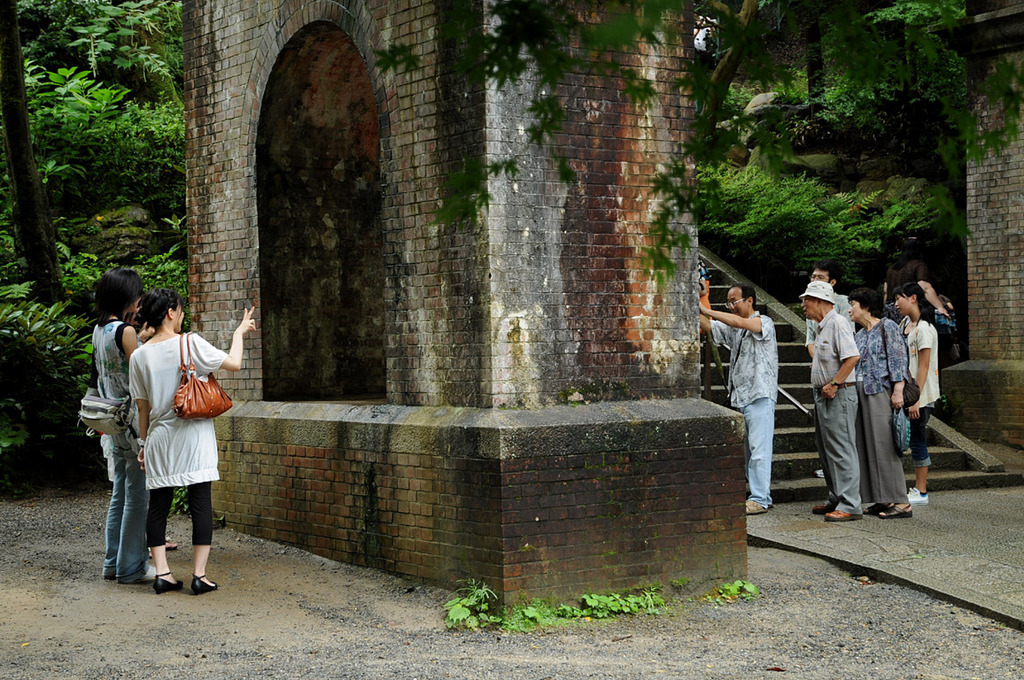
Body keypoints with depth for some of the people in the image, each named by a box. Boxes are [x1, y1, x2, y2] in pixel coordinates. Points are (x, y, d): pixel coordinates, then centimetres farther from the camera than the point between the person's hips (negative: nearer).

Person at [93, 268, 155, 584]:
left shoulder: (99, 330, 9)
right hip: (134, 421, -9)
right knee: (138, 494, -2)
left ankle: (114, 561, 21)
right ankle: (131, 566, 3)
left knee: (121, 492, 15)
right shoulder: (125, 331, -17)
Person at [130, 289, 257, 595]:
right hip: (193, 435, -3)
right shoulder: (191, 343, -8)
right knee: (200, 503, 0)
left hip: (159, 437, 4)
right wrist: (239, 332, 15)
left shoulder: (140, 356, 3)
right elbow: (233, 363, -1)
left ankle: (162, 573, 7)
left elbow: (143, 406, 7)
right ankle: (199, 575, -2)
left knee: (158, 505, 9)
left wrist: (143, 443, 16)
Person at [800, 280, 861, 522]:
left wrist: (834, 384, -22)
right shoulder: (822, 327, 17)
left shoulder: (838, 324, -15)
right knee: (826, 449, 15)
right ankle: (836, 500, 23)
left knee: (841, 450, -10)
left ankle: (850, 506, -8)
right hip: (823, 395, 11)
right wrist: (816, 366, 12)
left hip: (839, 395, -11)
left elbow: (853, 357, -25)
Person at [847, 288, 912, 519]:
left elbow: (898, 359, -10)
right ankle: (883, 499, 11)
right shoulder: (859, 335, 19)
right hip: (861, 394, 8)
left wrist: (898, 390, -18)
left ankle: (901, 502, -10)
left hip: (881, 392, -8)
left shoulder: (887, 326, -4)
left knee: (885, 446, -11)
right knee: (868, 446, 6)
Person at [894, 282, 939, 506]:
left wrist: (915, 399, -19)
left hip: (920, 395, -9)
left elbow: (924, 367, -17)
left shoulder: (924, 328, -14)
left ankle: (921, 492, 6)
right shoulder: (905, 324, 12)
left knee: (917, 441, -2)